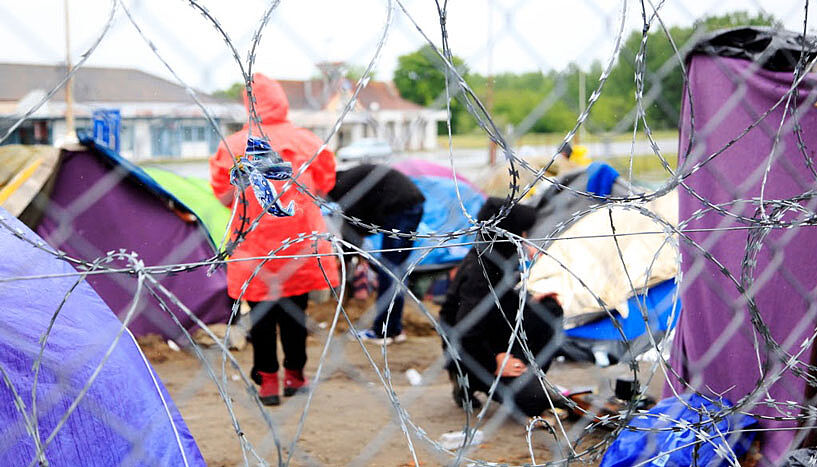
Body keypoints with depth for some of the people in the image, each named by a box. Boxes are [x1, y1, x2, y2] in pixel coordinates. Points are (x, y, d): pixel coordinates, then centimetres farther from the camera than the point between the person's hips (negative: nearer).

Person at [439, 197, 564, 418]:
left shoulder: (496, 259, 1)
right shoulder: (478, 273, -28)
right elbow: (466, 333, -28)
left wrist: (529, 302, 7)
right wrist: (495, 364, -20)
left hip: (494, 340, 9)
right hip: (468, 356, -9)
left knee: (550, 309, 1)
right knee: (533, 400, -21)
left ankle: (528, 379, 5)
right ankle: (469, 381, -1)